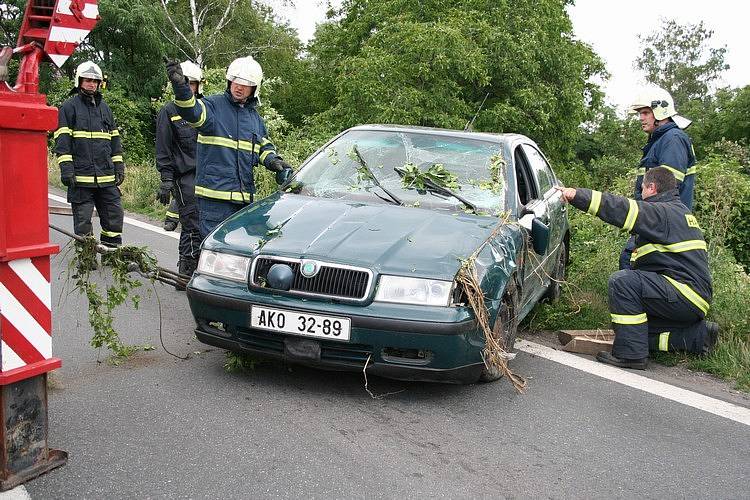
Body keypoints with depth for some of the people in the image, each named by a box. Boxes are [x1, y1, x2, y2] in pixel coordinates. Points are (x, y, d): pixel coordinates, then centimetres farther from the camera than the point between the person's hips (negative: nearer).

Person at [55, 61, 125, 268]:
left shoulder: (105, 107, 18)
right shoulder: (69, 106, 1)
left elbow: (114, 139, 22)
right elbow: (62, 140, -5)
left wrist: (119, 167, 15)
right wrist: (66, 168, -13)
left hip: (106, 176, 5)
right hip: (81, 176, -5)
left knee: (114, 213, 4)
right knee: (83, 217, 2)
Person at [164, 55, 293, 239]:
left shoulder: (255, 117, 18)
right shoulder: (213, 105, -2)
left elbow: (265, 147, 28)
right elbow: (192, 112, -24)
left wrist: (274, 162, 6)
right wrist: (180, 87, -42)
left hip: (245, 197, 7)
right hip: (214, 194, -7)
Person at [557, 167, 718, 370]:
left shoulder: (662, 212, -12)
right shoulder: (680, 210, 21)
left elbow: (622, 210, -24)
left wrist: (578, 195, -24)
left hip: (685, 295, -10)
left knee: (622, 281, -21)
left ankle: (630, 353, -18)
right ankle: (699, 334, 13)